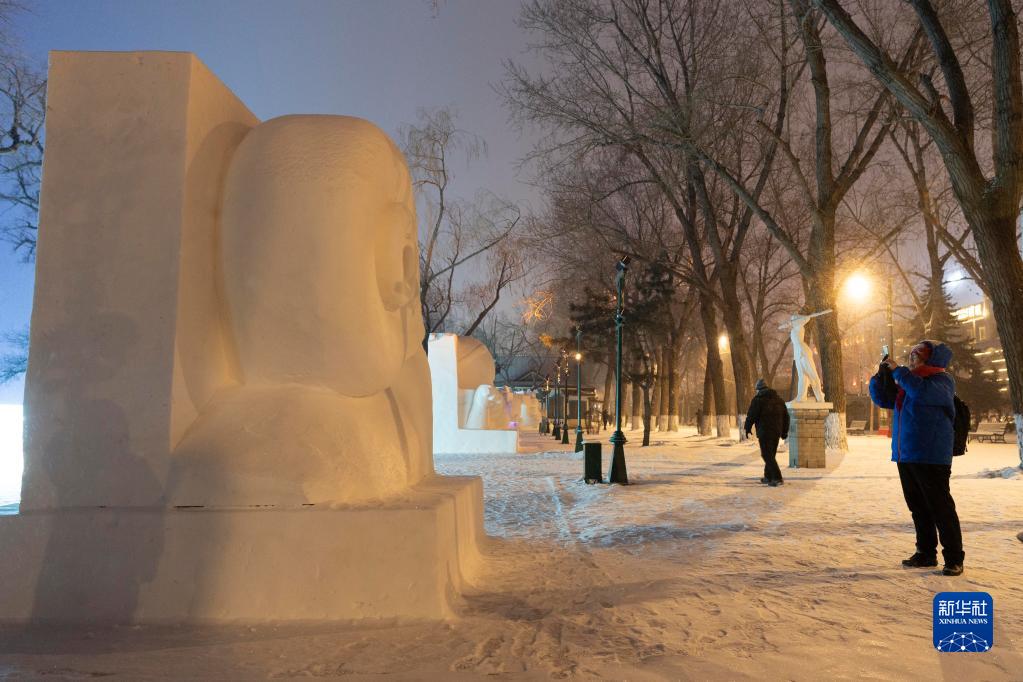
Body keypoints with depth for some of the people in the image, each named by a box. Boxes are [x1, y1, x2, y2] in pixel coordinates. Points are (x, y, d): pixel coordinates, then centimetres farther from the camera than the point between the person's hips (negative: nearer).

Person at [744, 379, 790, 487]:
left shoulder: (758, 399, -8)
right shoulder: (778, 399, 12)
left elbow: (751, 415, -11)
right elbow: (785, 416, 14)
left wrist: (748, 428, 3)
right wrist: (784, 431, 19)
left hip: (764, 432, -7)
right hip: (776, 432, 7)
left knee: (767, 455, -5)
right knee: (771, 454, 16)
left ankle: (777, 478, -14)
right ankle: (768, 477, 23)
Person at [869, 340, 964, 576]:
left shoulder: (942, 380, -7)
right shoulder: (906, 381, 16)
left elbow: (923, 392, -28)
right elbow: (881, 398, 22)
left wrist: (898, 371, -18)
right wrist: (881, 375, 6)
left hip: (931, 458, -8)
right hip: (905, 456, 8)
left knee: (940, 507, -4)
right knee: (918, 507, 13)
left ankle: (954, 559, 4)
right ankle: (926, 553, 22)